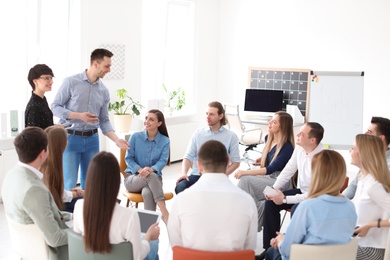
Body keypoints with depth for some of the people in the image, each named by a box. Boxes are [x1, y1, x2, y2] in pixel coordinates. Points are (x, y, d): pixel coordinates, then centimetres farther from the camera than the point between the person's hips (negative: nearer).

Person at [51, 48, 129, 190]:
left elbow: (104, 121, 9)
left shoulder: (104, 91, 6)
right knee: (70, 184, -5)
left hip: (92, 140, 5)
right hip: (70, 138, -5)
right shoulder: (71, 82, -7)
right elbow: (55, 107, -6)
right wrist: (80, 116, -18)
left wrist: (116, 139, -6)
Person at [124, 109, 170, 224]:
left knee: (147, 193, -39)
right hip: (132, 178, -1)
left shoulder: (165, 141, 3)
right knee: (151, 177, -38)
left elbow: (163, 161, -7)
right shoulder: (135, 137, 2)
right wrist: (140, 169, -20)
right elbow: (129, 158, 1)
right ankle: (165, 214, -44)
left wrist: (151, 169, -29)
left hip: (154, 178, 1)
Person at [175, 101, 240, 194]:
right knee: (180, 187, -30)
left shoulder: (231, 136, 7)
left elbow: (236, 162, 5)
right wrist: (184, 173, -11)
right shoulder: (198, 133, 12)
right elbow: (188, 156, 8)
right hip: (197, 175, 2)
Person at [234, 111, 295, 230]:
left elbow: (271, 169, -24)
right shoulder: (268, 138, 8)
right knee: (245, 179, -22)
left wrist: (245, 172, -28)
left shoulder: (287, 147, -17)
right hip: (266, 177, 8)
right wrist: (262, 159, 9)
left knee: (246, 180, -25)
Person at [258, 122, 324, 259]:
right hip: (302, 191, 8)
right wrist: (274, 188, -9)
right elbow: (288, 170, 4)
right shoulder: (299, 148, -10)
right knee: (270, 201, -5)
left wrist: (285, 199, -25)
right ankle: (270, 247, 4)